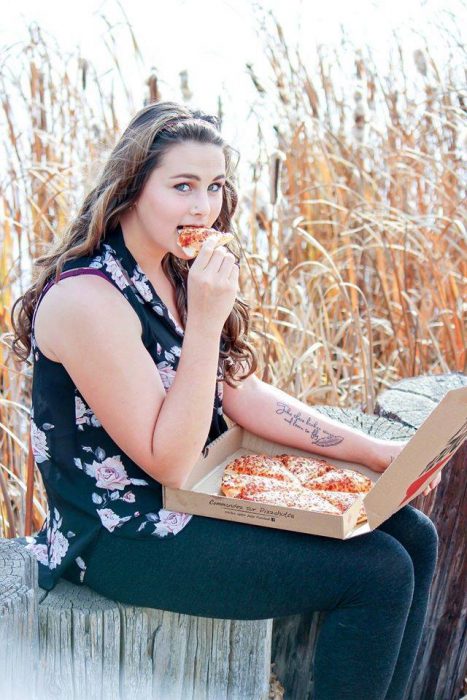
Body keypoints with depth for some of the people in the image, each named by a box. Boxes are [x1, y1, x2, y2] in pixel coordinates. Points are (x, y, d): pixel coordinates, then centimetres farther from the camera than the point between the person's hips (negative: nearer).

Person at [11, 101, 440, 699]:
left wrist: (372, 452, -1)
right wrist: (206, 318, -27)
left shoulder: (180, 274, 5)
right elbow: (169, 462, -22)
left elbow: (243, 395, 6)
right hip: (126, 537, -9)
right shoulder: (88, 298, -22)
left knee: (412, 535, 3)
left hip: (197, 495, 9)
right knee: (378, 573, -16)